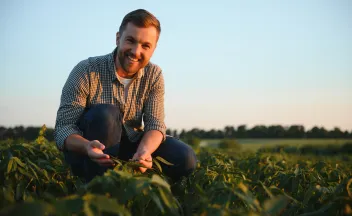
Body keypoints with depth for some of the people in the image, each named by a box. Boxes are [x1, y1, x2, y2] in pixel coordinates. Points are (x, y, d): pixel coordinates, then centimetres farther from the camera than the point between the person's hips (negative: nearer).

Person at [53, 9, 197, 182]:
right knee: (105, 114, -33)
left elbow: (155, 125, -12)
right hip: (85, 154, -3)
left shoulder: (154, 75, -6)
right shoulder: (86, 71, -19)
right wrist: (87, 147, -46)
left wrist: (144, 151, -36)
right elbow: (62, 129, -22)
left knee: (184, 159, -17)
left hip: (127, 148, 4)